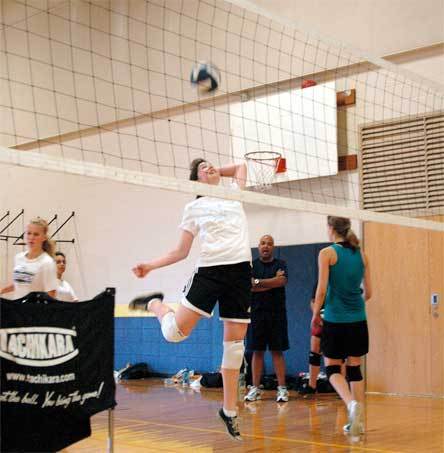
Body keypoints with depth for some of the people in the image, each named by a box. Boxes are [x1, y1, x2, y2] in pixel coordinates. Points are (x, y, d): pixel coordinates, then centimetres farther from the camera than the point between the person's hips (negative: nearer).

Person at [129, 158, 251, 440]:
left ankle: (229, 410, 13)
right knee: (175, 332, -13)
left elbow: (241, 166, 35)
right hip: (209, 269, -2)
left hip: (240, 271, 2)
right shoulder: (194, 208, 11)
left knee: (235, 341, 1)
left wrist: (219, 173, 28)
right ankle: (154, 304, 22)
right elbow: (181, 252, 13)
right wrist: (151, 266, 5)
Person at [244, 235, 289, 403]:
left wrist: (258, 282, -11)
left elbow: (282, 281, -14)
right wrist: (272, 282, -9)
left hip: (276, 313, -1)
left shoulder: (280, 264, 6)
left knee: (277, 351, 0)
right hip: (256, 313, 1)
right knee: (257, 351, 4)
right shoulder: (251, 265, 7)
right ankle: (255, 388, 9)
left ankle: (282, 388, 2)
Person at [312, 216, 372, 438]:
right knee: (354, 368, 12)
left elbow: (322, 289, -11)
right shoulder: (361, 255, 7)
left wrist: (315, 314, 2)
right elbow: (368, 292, 10)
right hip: (358, 320, 4)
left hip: (335, 320, -4)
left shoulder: (327, 253, -6)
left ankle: (352, 403, -20)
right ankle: (357, 420, 12)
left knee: (332, 368, 6)